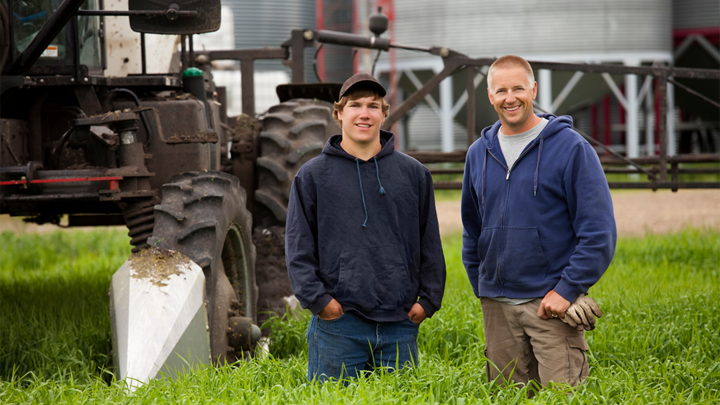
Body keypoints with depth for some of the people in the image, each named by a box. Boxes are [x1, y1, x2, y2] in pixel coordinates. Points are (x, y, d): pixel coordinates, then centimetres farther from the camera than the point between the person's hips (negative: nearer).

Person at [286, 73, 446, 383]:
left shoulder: (414, 173, 11)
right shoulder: (312, 176, 5)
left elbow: (430, 244, 14)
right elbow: (298, 248, 2)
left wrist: (429, 299, 5)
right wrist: (317, 299, -9)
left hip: (400, 325, 2)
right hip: (338, 326, -2)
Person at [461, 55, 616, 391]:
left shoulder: (571, 148, -4)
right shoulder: (479, 154, 12)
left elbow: (598, 232, -7)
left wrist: (567, 290, -13)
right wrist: (482, 290, 14)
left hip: (552, 303, -5)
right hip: (497, 308, 5)